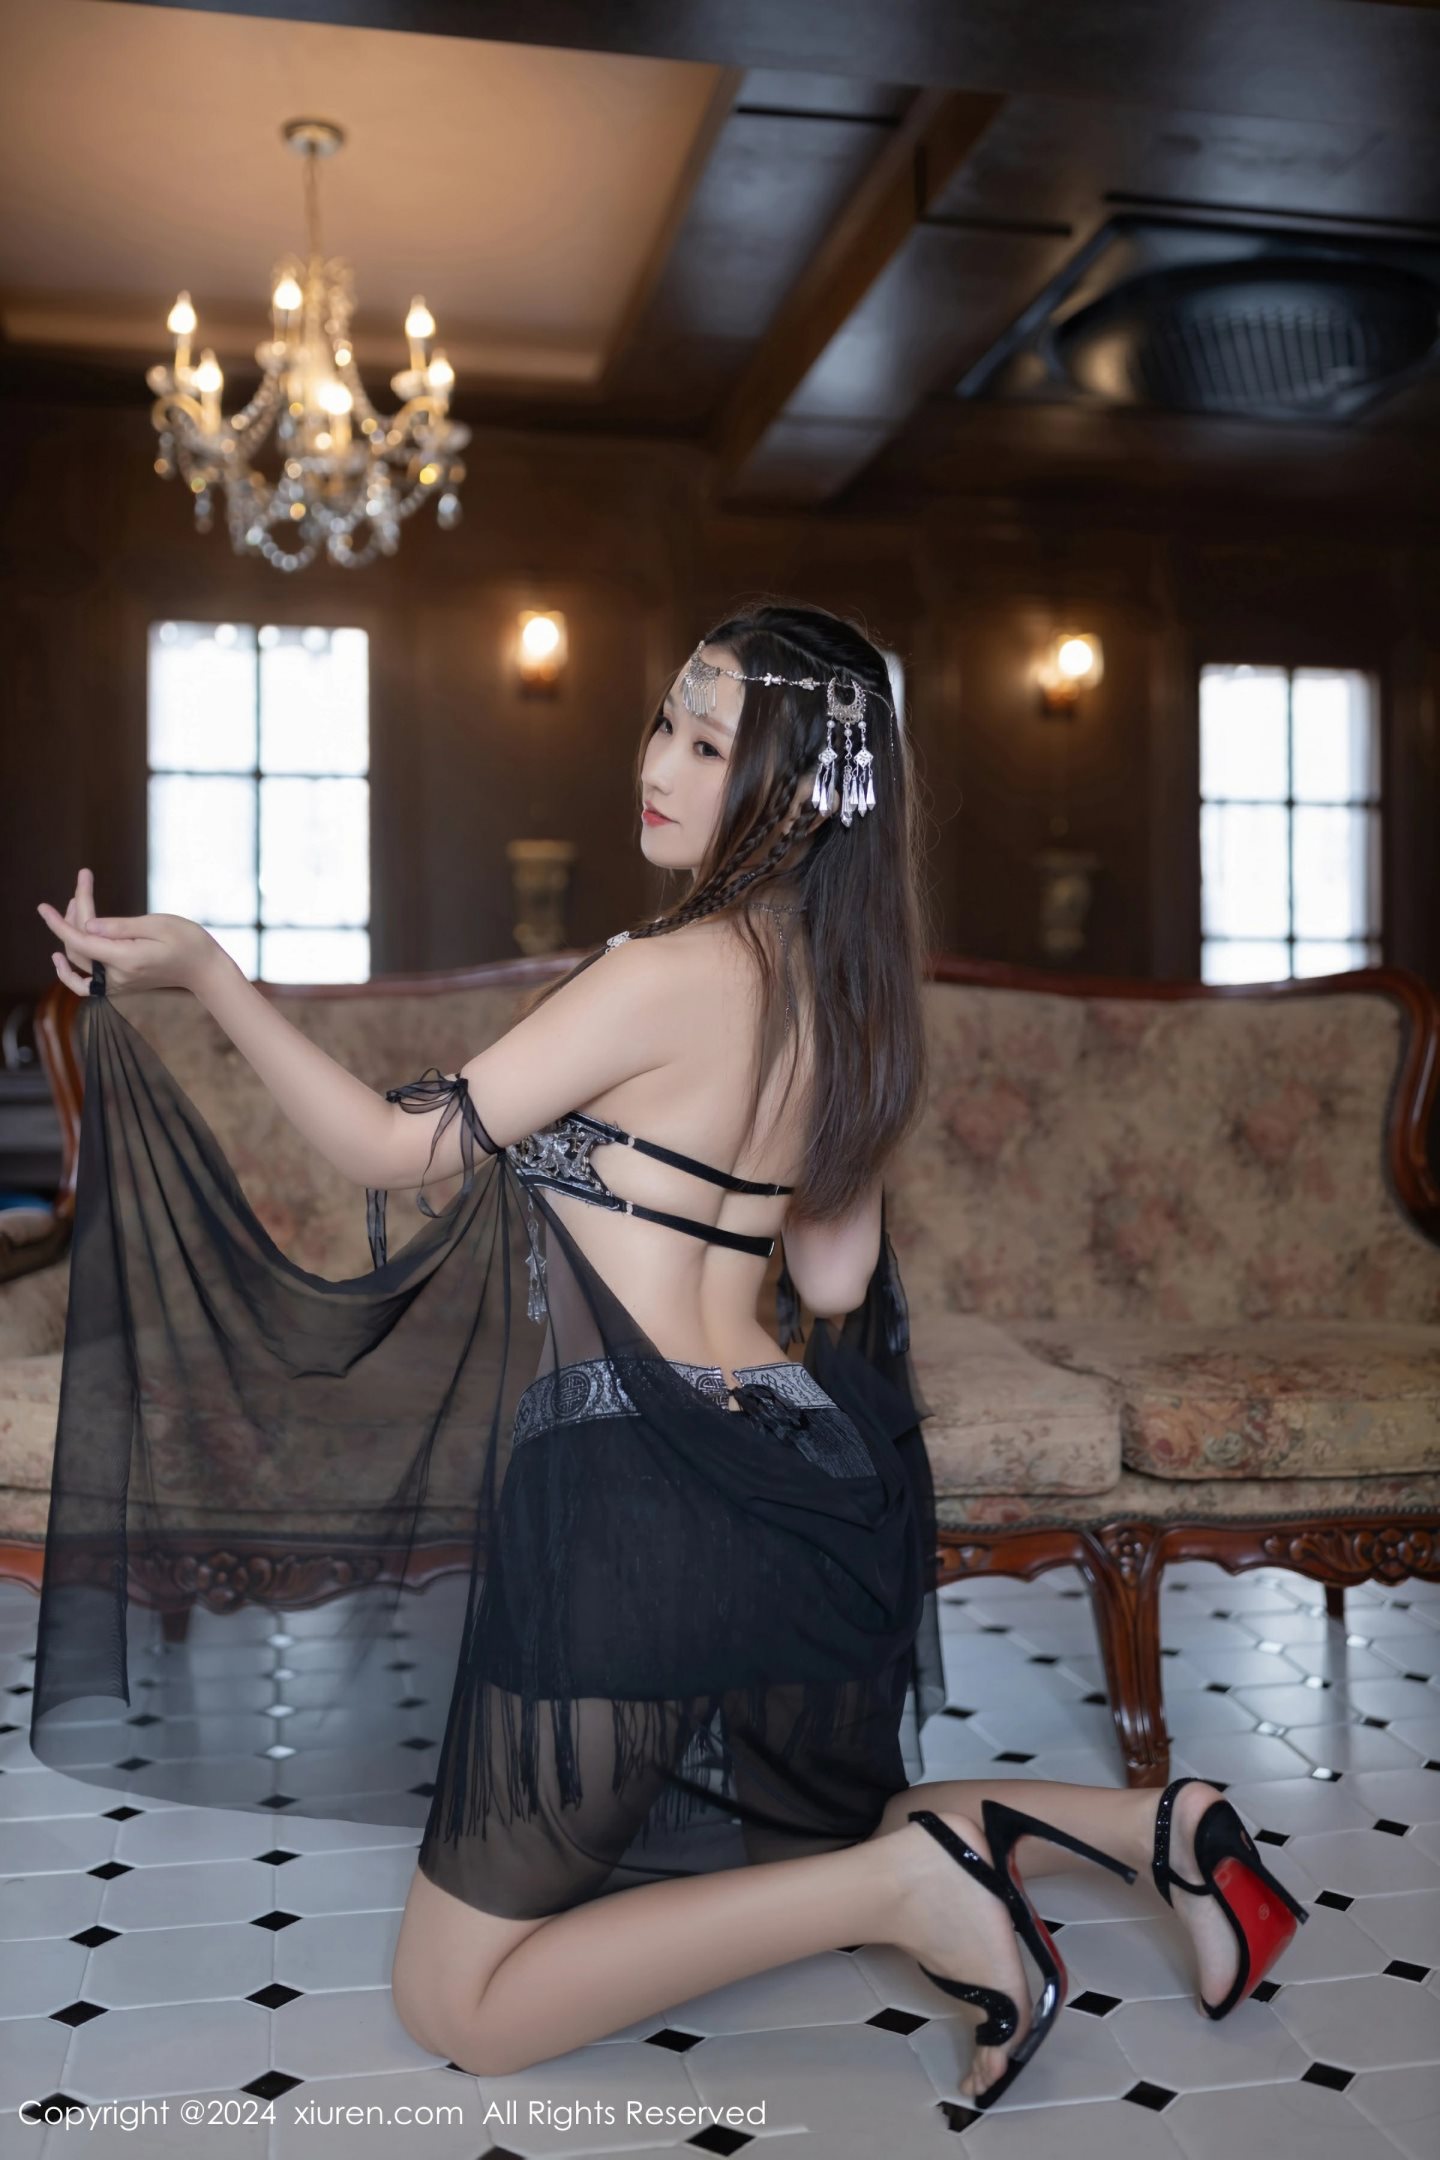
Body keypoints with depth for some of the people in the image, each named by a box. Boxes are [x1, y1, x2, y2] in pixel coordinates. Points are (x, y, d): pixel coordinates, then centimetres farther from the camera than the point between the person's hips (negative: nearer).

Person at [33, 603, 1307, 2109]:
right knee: (801, 1839, 32)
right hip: (794, 1476, 9)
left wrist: (200, 967, -9)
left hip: (636, 1488, -9)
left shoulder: (672, 970, -16)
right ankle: (1149, 1825, 14)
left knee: (458, 2001, 6)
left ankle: (899, 1880, -5)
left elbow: (399, 1149, -11)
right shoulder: (843, 992, 8)